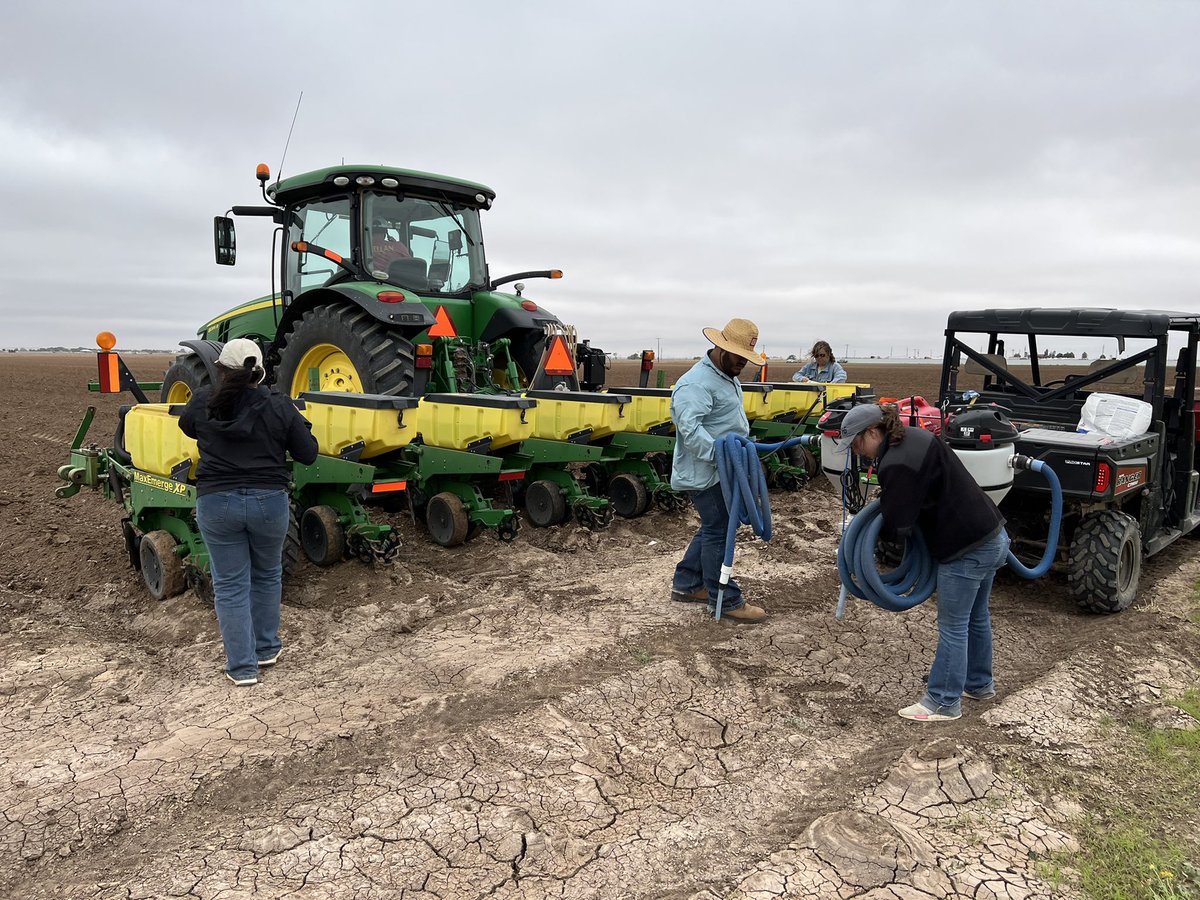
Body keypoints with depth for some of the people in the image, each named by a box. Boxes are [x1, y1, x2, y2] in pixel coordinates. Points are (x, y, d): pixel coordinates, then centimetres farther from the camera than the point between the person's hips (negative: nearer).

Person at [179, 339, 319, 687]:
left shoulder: (202, 403, -1)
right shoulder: (279, 406, -5)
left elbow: (186, 427, 22)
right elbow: (308, 453, 0)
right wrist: (296, 421, 16)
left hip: (217, 503, 0)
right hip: (269, 502, 0)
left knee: (230, 585, 9)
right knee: (267, 575, 21)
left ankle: (242, 666, 13)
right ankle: (266, 649, 31)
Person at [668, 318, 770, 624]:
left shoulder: (728, 378, 15)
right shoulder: (696, 383, -20)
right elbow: (690, 428, -31)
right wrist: (720, 454, -37)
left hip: (722, 471, 10)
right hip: (705, 473, -10)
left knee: (713, 529, 17)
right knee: (718, 532, -3)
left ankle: (685, 584, 29)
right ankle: (726, 601, 8)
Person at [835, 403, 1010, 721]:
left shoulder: (897, 465, -24)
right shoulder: (915, 437, 7)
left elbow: (897, 527, -21)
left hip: (968, 550, -10)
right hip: (992, 537, 10)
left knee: (953, 626, 2)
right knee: (975, 617, 24)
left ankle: (944, 702, 15)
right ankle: (979, 683, 40)